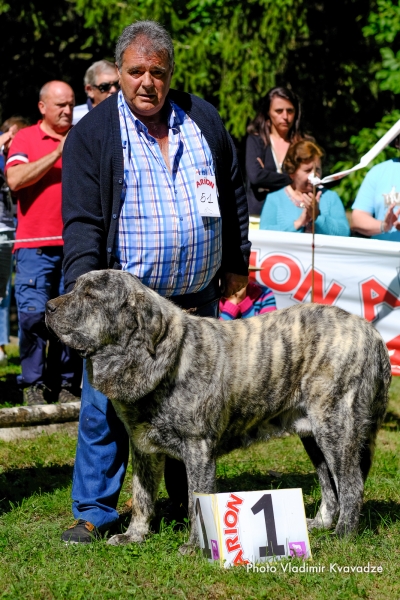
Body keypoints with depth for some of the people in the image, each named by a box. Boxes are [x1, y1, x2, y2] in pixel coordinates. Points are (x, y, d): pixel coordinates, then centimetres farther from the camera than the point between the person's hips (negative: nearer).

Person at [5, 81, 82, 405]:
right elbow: (15, 180, -9)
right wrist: (57, 153, -12)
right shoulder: (25, 138, 7)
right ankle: (33, 384, 0)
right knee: (33, 313, -10)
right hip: (35, 245, -3)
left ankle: (66, 384, 9)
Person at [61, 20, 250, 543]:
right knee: (105, 407, -4)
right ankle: (94, 511, 7)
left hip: (198, 301, 4)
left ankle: (192, 503, 29)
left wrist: (236, 263, 18)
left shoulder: (204, 121, 7)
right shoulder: (92, 135, -5)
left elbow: (233, 196, 18)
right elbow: (82, 221, -11)